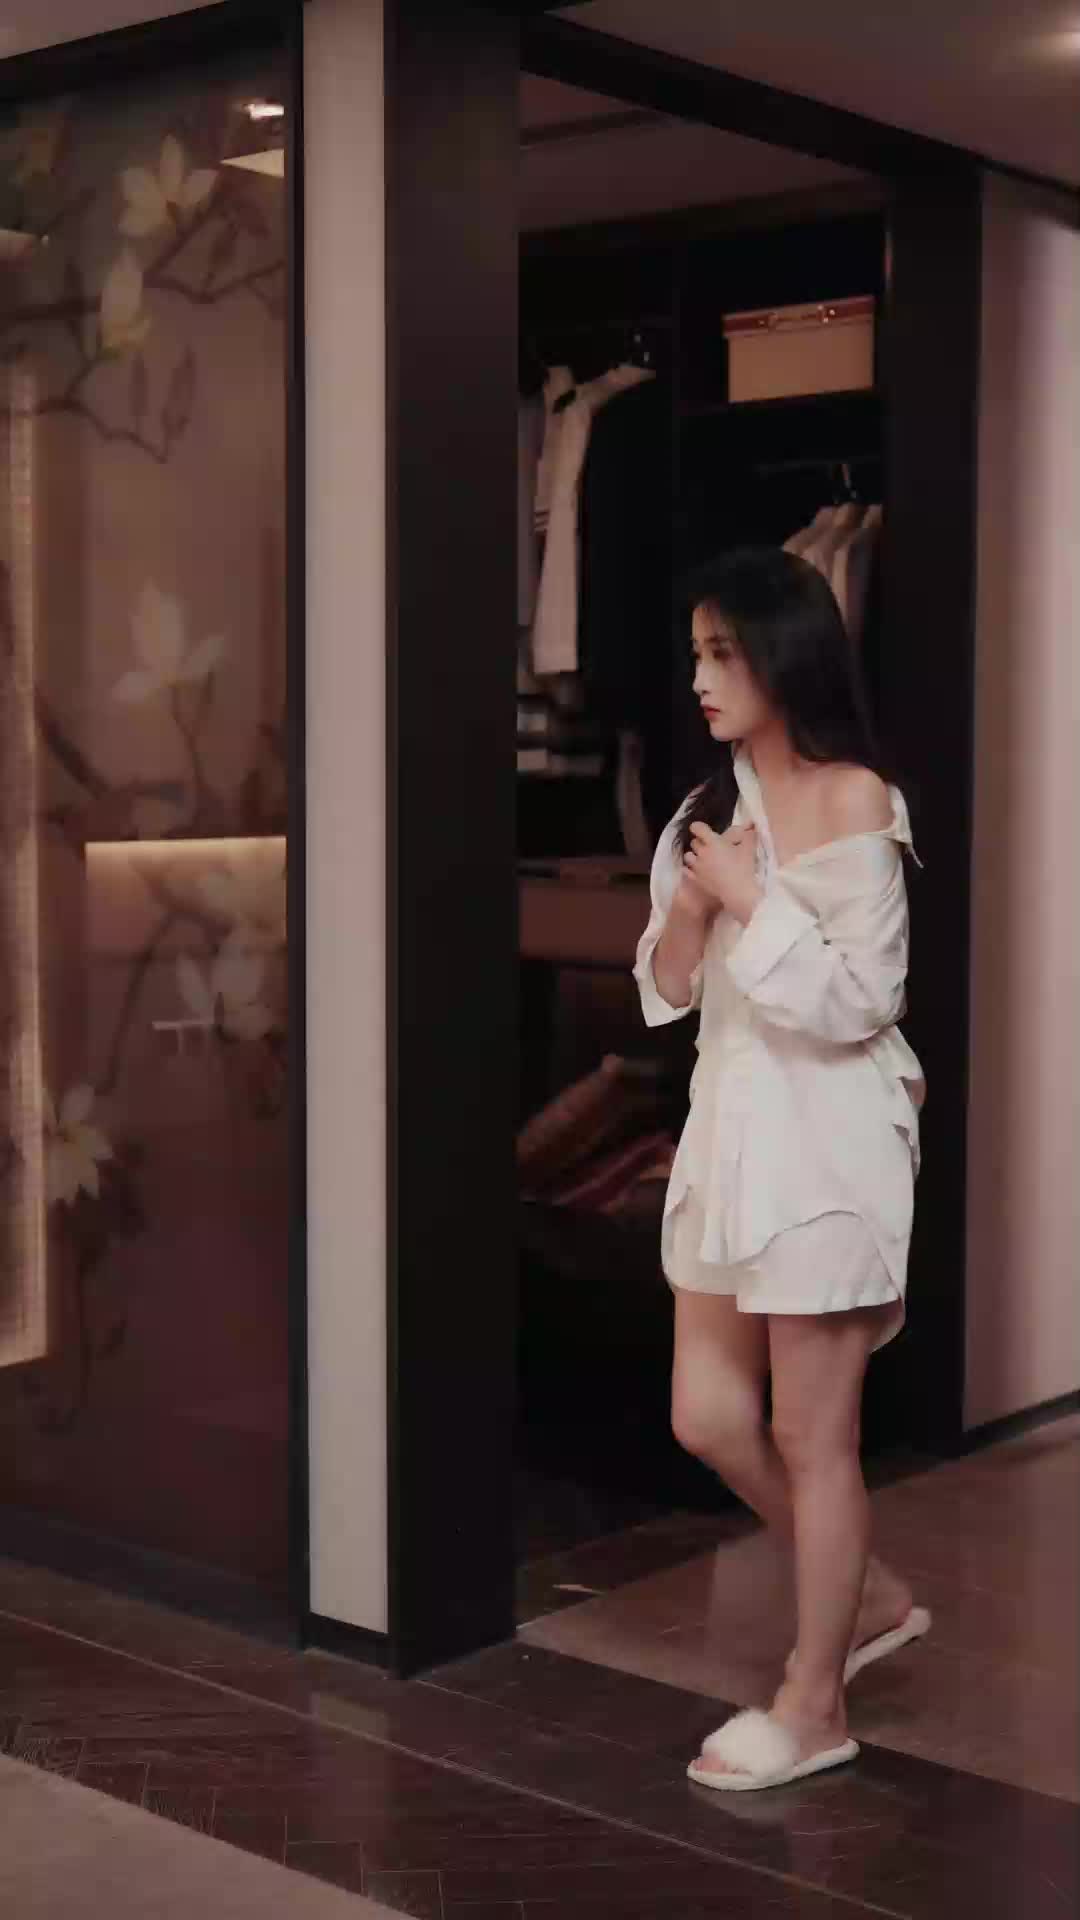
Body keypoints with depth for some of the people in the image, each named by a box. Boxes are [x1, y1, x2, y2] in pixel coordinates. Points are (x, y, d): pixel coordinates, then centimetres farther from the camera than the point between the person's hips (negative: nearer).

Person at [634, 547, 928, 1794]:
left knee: (810, 1436, 2)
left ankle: (815, 1705, 18)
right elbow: (665, 992, 10)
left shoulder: (854, 803, -12)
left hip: (822, 1139, -8)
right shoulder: (713, 805, 10)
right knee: (707, 1418, 12)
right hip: (727, 1126, 8)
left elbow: (856, 1003, -16)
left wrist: (750, 900, -16)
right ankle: (870, 1599, 33)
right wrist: (692, 902, -8)